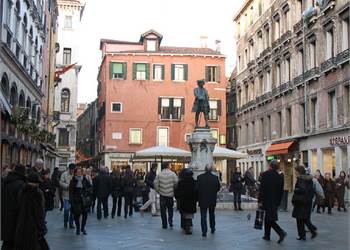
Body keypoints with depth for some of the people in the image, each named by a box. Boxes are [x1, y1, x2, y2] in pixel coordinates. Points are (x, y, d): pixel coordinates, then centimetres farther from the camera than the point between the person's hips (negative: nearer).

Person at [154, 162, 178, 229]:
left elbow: (155, 184, -6)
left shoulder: (159, 174, -4)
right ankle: (170, 222, 7)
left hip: (162, 195, 0)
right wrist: (174, 191, 4)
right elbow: (176, 183, -11)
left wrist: (158, 191, 8)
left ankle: (164, 224, 12)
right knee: (170, 209, 18)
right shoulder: (172, 174, -6)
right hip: (170, 194, 0)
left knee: (163, 210, 9)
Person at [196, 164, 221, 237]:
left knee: (203, 216, 2)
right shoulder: (215, 177, -10)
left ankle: (204, 231, -5)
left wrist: (200, 194, 7)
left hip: (203, 199, -2)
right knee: (212, 214, 21)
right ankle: (212, 229, 32)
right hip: (212, 200, 2)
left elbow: (196, 188, -12)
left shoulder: (200, 177, -12)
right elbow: (218, 188, -2)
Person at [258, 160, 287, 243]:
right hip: (275, 201, 6)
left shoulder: (265, 174, -10)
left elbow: (262, 189, -14)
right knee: (268, 218, 18)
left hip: (267, 200, -6)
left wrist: (260, 201, -10)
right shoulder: (280, 177, 4)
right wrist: (278, 201, 16)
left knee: (270, 219, -3)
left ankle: (281, 232, -17)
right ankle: (267, 235, 25)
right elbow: (281, 191, 8)